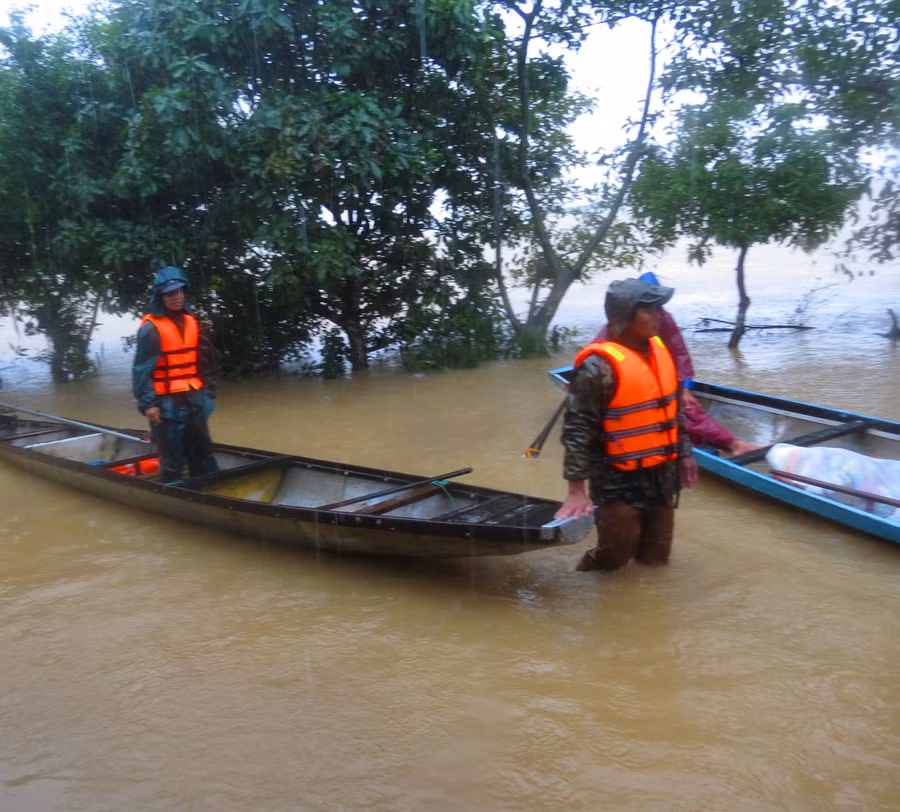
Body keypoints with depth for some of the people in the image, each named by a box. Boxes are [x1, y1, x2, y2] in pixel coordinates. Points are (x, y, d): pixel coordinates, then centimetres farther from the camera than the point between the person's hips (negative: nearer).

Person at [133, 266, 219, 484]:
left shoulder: (191, 322, 9)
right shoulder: (151, 328, -11)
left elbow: (207, 361, 14)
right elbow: (142, 368, -13)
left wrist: (208, 391, 11)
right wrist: (147, 403, -18)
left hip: (194, 402, 7)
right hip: (167, 405, -6)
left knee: (204, 458, 16)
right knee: (173, 462, -1)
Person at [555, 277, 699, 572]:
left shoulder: (659, 350, 3)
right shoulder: (600, 366, -22)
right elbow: (577, 429, -21)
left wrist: (684, 452, 16)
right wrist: (576, 489, -23)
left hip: (661, 476, 7)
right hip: (619, 482, -7)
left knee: (656, 558, 17)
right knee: (614, 557, 3)